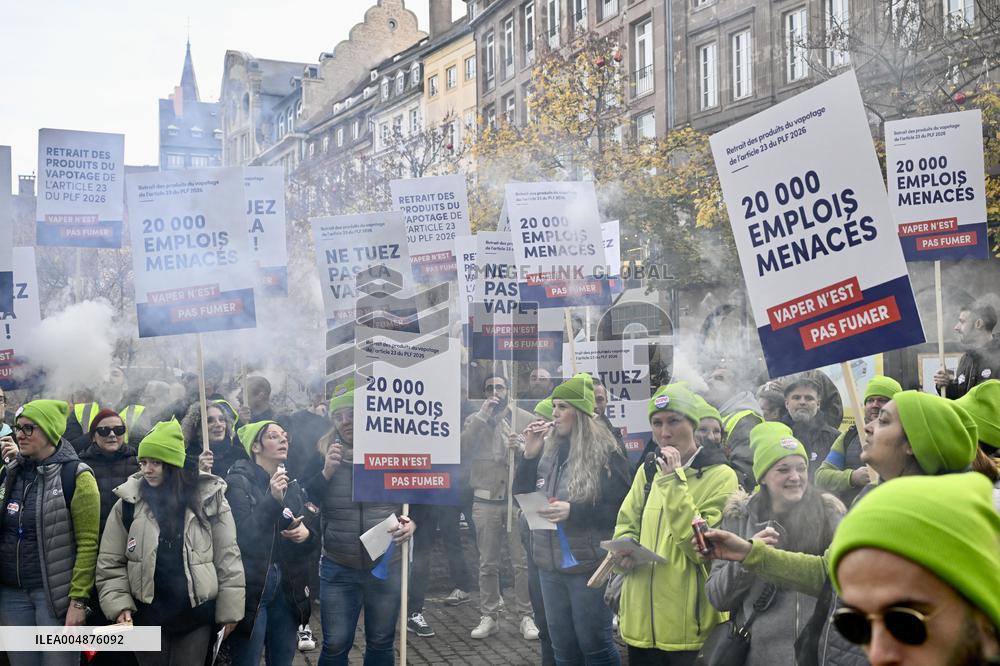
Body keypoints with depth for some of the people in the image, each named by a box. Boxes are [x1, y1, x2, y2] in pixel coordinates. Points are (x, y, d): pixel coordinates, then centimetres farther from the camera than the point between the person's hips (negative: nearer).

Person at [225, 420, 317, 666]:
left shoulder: (292, 486, 13)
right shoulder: (239, 482, -6)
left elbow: (314, 531, 18)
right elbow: (243, 536, -17)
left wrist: (307, 534, -5)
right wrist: (272, 500, -26)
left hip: (287, 589, 6)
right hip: (251, 587, -6)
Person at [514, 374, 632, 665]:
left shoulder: (606, 453, -10)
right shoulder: (547, 448, 7)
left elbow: (621, 509, -12)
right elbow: (522, 496, 9)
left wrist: (573, 511, -23)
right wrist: (530, 454, -4)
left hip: (589, 564, -6)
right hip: (551, 564, 6)